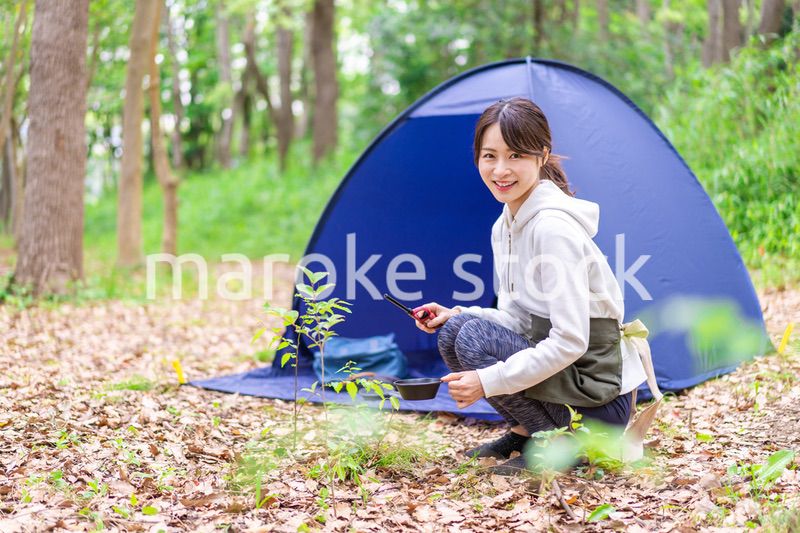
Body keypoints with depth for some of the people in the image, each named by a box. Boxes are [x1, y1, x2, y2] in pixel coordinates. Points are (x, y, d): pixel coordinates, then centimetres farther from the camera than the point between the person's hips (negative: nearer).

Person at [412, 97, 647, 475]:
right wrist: (457, 315, -4)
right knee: (453, 332, 0)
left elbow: (570, 341, -26)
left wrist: (489, 381, -23)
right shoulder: (505, 227, 6)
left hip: (600, 399, -9)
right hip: (556, 370, 9)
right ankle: (525, 433, 12)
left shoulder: (553, 228, -22)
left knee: (474, 338, -20)